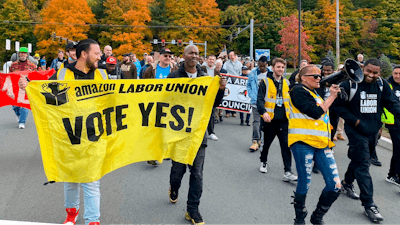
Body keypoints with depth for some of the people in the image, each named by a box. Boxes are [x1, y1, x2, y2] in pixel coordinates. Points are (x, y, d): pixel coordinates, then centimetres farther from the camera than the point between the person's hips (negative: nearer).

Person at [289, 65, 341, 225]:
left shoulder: (316, 93, 25)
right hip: (303, 142, -7)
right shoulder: (299, 91, -2)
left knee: (335, 186, -1)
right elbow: (316, 112, -12)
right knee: (304, 183, -3)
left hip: (322, 143, 8)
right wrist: (331, 97, -3)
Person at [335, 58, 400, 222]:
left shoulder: (382, 85, 2)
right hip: (356, 131, -5)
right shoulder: (350, 84, -11)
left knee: (359, 159, 21)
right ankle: (369, 205, -5)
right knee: (363, 165, -9)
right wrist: (356, 121, -13)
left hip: (373, 131, 5)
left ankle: (347, 183, 47)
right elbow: (339, 106, -7)